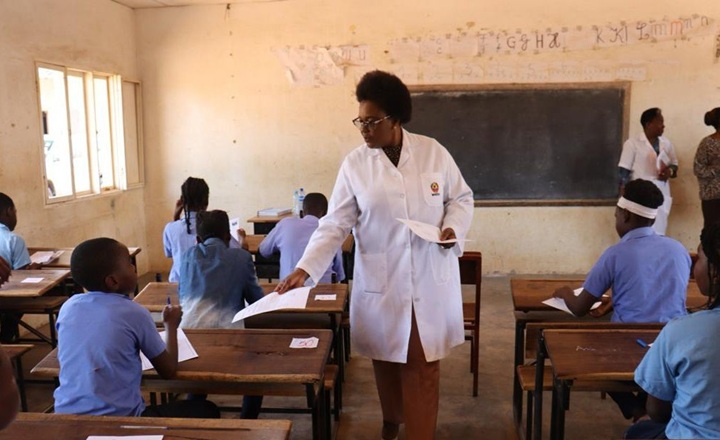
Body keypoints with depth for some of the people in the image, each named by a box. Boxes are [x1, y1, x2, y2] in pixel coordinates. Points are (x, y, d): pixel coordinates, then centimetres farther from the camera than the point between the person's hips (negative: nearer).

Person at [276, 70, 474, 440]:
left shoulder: (433, 152, -3)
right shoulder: (355, 164, -4)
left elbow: (461, 197, 7)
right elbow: (335, 224, -6)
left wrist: (454, 228, -14)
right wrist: (305, 269, -17)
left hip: (430, 280, 0)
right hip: (380, 282, 1)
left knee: (422, 365, 5)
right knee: (385, 360, 15)